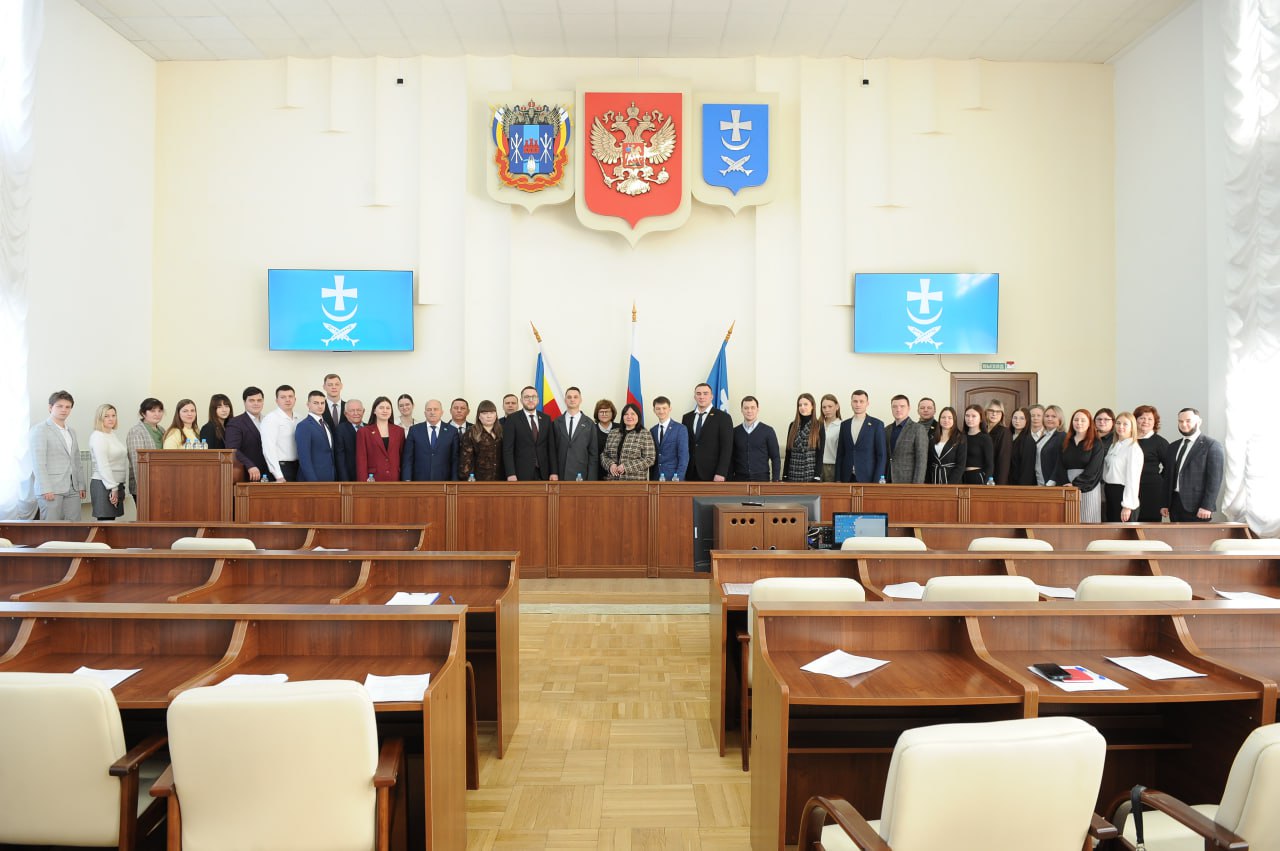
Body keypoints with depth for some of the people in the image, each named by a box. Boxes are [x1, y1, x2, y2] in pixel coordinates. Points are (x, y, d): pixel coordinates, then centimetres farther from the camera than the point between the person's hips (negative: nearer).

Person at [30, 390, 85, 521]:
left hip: (73, 489, 6)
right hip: (51, 489, -6)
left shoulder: (71, 431, 18)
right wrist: (46, 489, -16)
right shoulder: (40, 429, -2)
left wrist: (81, 485, 12)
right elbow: (38, 462, -9)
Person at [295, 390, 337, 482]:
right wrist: (312, 481, -19)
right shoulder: (303, 426, -9)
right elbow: (304, 457, -15)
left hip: (330, 478, 7)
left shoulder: (326, 425, 15)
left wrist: (335, 477, 8)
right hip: (313, 478, -7)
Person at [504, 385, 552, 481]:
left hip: (543, 473, 3)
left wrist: (553, 472, 3)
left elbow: (550, 447, 9)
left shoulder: (546, 418, 10)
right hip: (522, 473, -3)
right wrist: (511, 474, -13)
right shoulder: (513, 419, -1)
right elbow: (508, 449, -5)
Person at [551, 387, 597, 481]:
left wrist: (591, 479, -3)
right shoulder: (557, 423, 8)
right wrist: (553, 472, -2)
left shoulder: (589, 424, 5)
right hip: (561, 476, 1)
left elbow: (593, 453, 3)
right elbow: (553, 450, 7)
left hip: (581, 476, -1)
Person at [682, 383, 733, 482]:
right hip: (690, 474, 3)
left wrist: (721, 473, -14)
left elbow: (726, 448, -6)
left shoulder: (723, 417, -1)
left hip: (712, 475, -3)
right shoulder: (687, 418, 13)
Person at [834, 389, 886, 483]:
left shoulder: (877, 424, -1)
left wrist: (877, 481, -10)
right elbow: (840, 453, 11)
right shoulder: (844, 425, 11)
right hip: (848, 478, 3)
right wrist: (838, 479, 5)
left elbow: (881, 455, -3)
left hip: (868, 478, -3)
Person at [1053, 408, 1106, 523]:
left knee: (1087, 520, -4)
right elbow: (1060, 466, 5)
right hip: (1068, 489, 3)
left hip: (1088, 488, -3)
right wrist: (1065, 484, -9)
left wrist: (1076, 484, -16)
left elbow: (1093, 469, -9)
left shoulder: (1096, 444, 1)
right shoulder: (1066, 442, 13)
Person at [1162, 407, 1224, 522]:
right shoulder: (1173, 447, 15)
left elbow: (1215, 478, -9)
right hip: (1174, 503, 5)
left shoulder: (1212, 445, -2)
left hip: (1196, 506, -5)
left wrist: (1207, 506, -15)